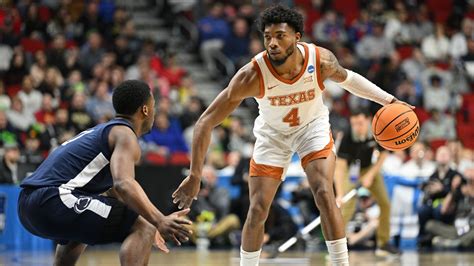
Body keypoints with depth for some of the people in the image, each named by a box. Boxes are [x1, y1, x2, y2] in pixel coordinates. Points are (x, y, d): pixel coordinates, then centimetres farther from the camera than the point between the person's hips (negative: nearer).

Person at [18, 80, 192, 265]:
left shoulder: (103, 130, 28)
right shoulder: (124, 134, -2)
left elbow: (115, 188, 39)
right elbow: (123, 184, -22)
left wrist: (153, 223, 41)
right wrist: (159, 222, -28)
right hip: (53, 200, -10)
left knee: (83, 228, 42)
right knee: (143, 227, -12)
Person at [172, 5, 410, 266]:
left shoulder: (321, 60, -27)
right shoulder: (252, 75, -34)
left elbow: (346, 78, 0)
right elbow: (206, 122, -29)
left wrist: (388, 100, -5)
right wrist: (195, 176, -31)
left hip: (312, 126, 0)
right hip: (272, 132, 0)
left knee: (324, 194, -18)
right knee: (258, 210, -4)